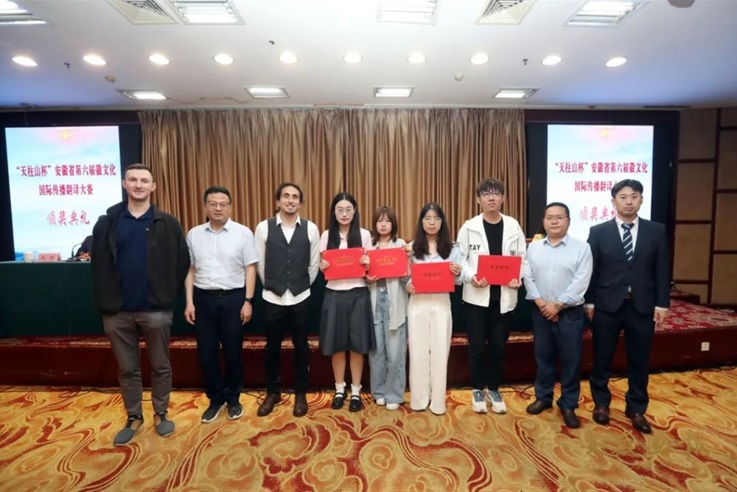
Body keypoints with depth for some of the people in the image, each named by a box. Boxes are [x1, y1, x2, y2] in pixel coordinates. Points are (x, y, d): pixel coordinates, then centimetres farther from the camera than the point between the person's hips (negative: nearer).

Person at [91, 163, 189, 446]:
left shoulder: (167, 224, -2)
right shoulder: (107, 223, 2)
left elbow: (182, 263, -2)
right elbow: (99, 266, 4)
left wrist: (168, 295, -3)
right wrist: (106, 301, 0)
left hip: (155, 310, -1)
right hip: (117, 311, 2)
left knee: (161, 366, 12)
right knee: (127, 369, 15)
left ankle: (161, 414, 30)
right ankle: (134, 417, 33)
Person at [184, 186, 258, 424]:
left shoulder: (243, 233, -5)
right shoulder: (193, 234, 5)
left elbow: (250, 269, -5)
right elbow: (190, 270, 8)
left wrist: (248, 301, -9)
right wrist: (189, 302, 3)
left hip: (233, 298, -2)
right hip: (203, 298, 3)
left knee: (233, 351, 8)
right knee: (206, 352, 9)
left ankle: (233, 399, 28)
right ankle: (215, 399, 29)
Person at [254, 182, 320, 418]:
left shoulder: (311, 229, -3)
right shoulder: (264, 227, -4)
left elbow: (314, 263, 4)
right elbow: (260, 263, 3)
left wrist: (303, 285, 8)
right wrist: (271, 285, 8)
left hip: (301, 298, 0)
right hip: (272, 298, 0)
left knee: (301, 347, 11)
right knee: (272, 347, 13)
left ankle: (300, 394, 29)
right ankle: (273, 392, 32)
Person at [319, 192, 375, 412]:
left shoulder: (364, 235, 1)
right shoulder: (327, 236, 4)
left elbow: (369, 268, 5)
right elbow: (323, 268, 9)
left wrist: (367, 264, -17)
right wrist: (322, 267, -13)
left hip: (358, 294, -1)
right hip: (334, 295, 1)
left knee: (357, 346, 6)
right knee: (336, 346, 9)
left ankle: (355, 392, 22)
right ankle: (339, 390, 27)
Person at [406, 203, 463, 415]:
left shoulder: (452, 249, 6)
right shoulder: (412, 247, 5)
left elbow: (457, 281, 6)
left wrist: (458, 274, -15)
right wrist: (407, 286, -14)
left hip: (441, 303, 0)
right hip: (417, 303, 0)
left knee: (440, 350, 5)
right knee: (418, 350, 6)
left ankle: (437, 400, 19)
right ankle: (419, 399, 21)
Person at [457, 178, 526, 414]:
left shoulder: (513, 226, 4)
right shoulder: (469, 227, -2)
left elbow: (522, 257, 5)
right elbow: (460, 258, -3)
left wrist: (518, 277, -13)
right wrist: (471, 276, -20)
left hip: (504, 296, 2)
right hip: (476, 296, -2)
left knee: (498, 346, 12)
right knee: (477, 346, 7)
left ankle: (493, 389, 31)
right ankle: (478, 390, 27)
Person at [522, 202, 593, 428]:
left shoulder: (581, 248, -5)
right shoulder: (533, 247, 4)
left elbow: (581, 283, -11)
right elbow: (527, 277, -1)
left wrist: (557, 305, -13)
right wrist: (541, 303, -11)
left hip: (570, 313, -2)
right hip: (541, 312, 3)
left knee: (570, 360, 6)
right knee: (543, 356, 13)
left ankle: (568, 405, 23)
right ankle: (543, 397, 30)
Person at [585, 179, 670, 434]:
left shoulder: (656, 231, 4)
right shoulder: (598, 231, -1)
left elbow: (662, 270, 3)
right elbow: (591, 269, -1)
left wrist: (662, 304, -1)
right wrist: (589, 302, -4)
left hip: (642, 305, 2)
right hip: (607, 304, -1)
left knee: (640, 360, 11)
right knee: (602, 358, 10)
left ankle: (636, 410, 29)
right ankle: (601, 403, 28)